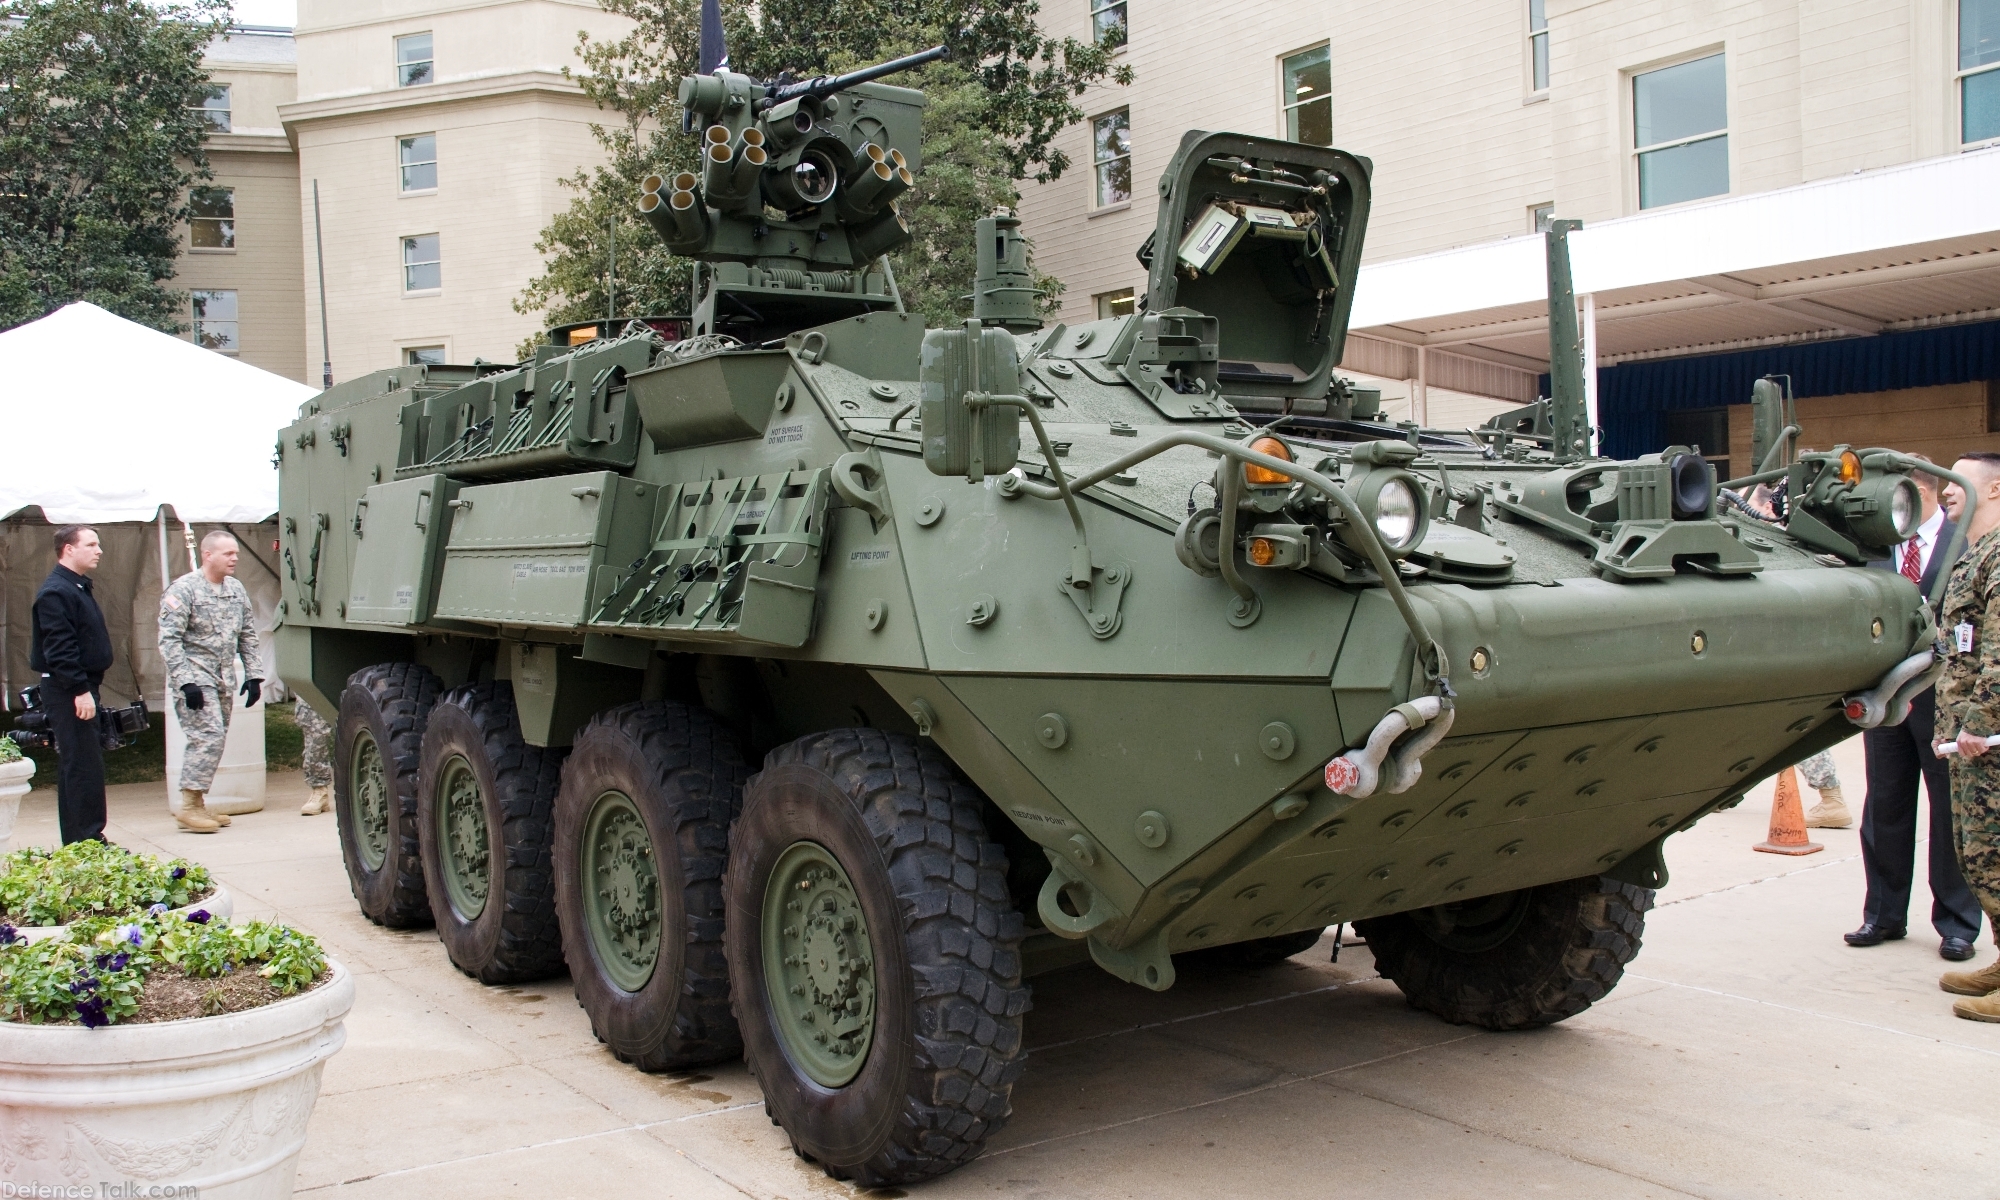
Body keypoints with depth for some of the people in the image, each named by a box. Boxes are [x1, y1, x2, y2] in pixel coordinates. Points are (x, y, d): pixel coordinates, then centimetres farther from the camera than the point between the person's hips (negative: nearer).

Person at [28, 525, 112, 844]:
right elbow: (59, 649, -22)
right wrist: (80, 690, -24)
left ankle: (78, 841, 20)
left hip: (81, 687, 11)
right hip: (68, 692, -11)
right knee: (84, 765, -9)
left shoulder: (79, 587, 17)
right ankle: (86, 841, -6)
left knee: (76, 764, 14)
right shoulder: (55, 592, -16)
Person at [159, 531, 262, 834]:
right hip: (194, 677, -7)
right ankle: (189, 807, -8)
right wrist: (186, 682, -20)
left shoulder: (237, 589, 10)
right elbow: (169, 639, -15)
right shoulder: (184, 589, -11)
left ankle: (197, 804, 17)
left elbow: (248, 635, 17)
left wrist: (253, 675, 10)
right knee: (208, 736, -15)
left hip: (224, 679, 7)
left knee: (214, 740, 8)